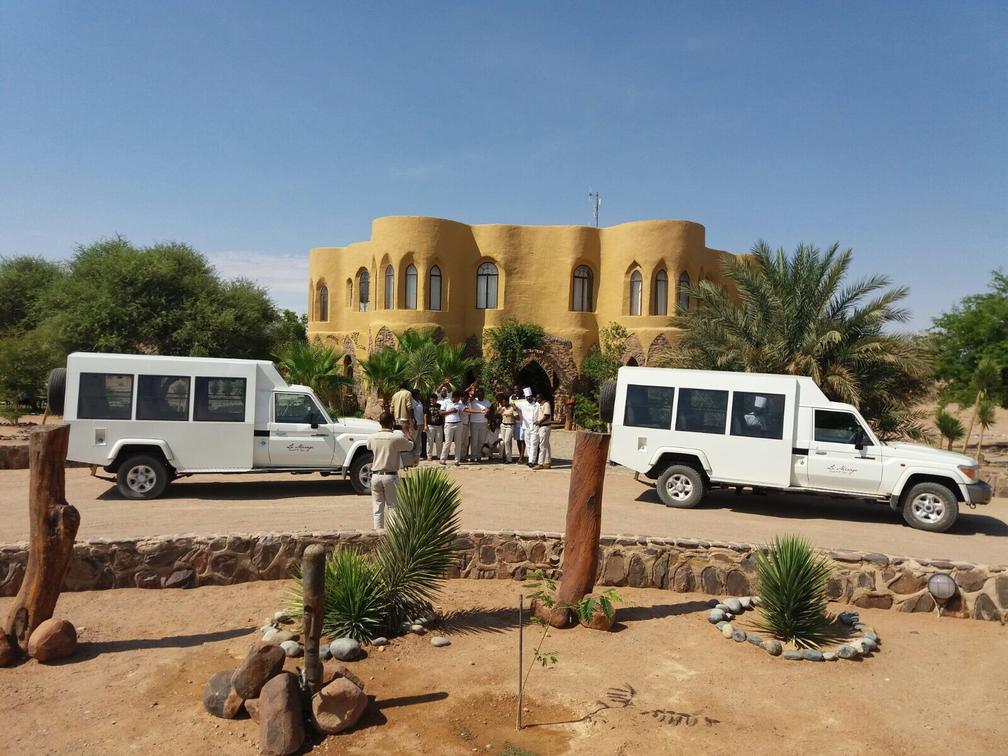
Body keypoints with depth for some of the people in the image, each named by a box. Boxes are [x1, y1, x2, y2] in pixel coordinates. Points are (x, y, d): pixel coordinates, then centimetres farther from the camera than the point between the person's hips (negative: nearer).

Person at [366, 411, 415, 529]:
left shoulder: (372, 438, -1)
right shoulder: (397, 438, -11)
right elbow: (410, 446, 4)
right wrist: (406, 437, 24)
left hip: (376, 476, 3)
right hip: (390, 476, -3)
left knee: (377, 508, 10)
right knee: (393, 508, 5)